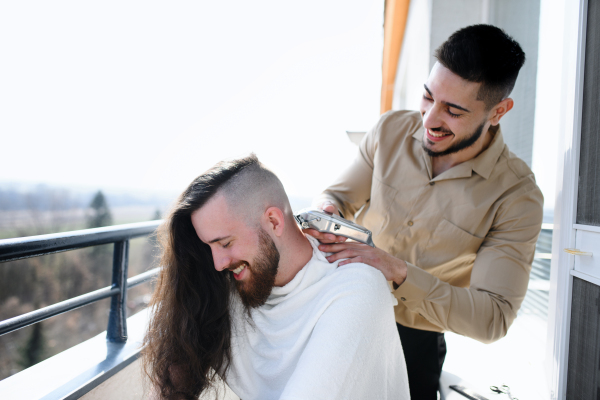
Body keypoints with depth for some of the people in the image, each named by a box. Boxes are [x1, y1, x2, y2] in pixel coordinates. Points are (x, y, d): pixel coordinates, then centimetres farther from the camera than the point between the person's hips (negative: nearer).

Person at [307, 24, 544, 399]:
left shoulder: (516, 196, -18)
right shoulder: (391, 129, -9)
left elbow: (493, 319, -22)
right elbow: (340, 196, 2)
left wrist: (400, 273, -36)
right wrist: (326, 213, -24)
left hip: (414, 340, -2)